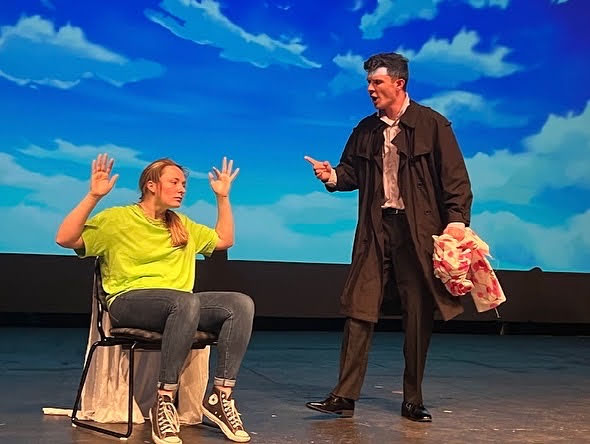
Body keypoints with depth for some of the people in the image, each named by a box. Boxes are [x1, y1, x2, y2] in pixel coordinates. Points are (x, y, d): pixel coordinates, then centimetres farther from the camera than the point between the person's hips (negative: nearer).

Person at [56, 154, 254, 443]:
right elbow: (65, 239, -5)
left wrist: (223, 197, 28)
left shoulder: (182, 225, 24)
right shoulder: (118, 218, 6)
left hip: (179, 305, 6)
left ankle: (220, 397, -21)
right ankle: (164, 402, -32)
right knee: (186, 301, -40)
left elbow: (224, 240, 32)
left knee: (241, 304, -22)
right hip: (128, 301, -6)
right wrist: (94, 196, -14)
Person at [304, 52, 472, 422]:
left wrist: (456, 219, -15)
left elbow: (455, 177, -4)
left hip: (418, 230, -3)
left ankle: (413, 401, 16)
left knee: (419, 315, 4)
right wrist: (333, 177, -6)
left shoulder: (432, 124, -1)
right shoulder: (366, 129, 12)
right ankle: (345, 396, 3)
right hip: (376, 230, 3)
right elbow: (352, 171, 16)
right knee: (359, 309, -2)